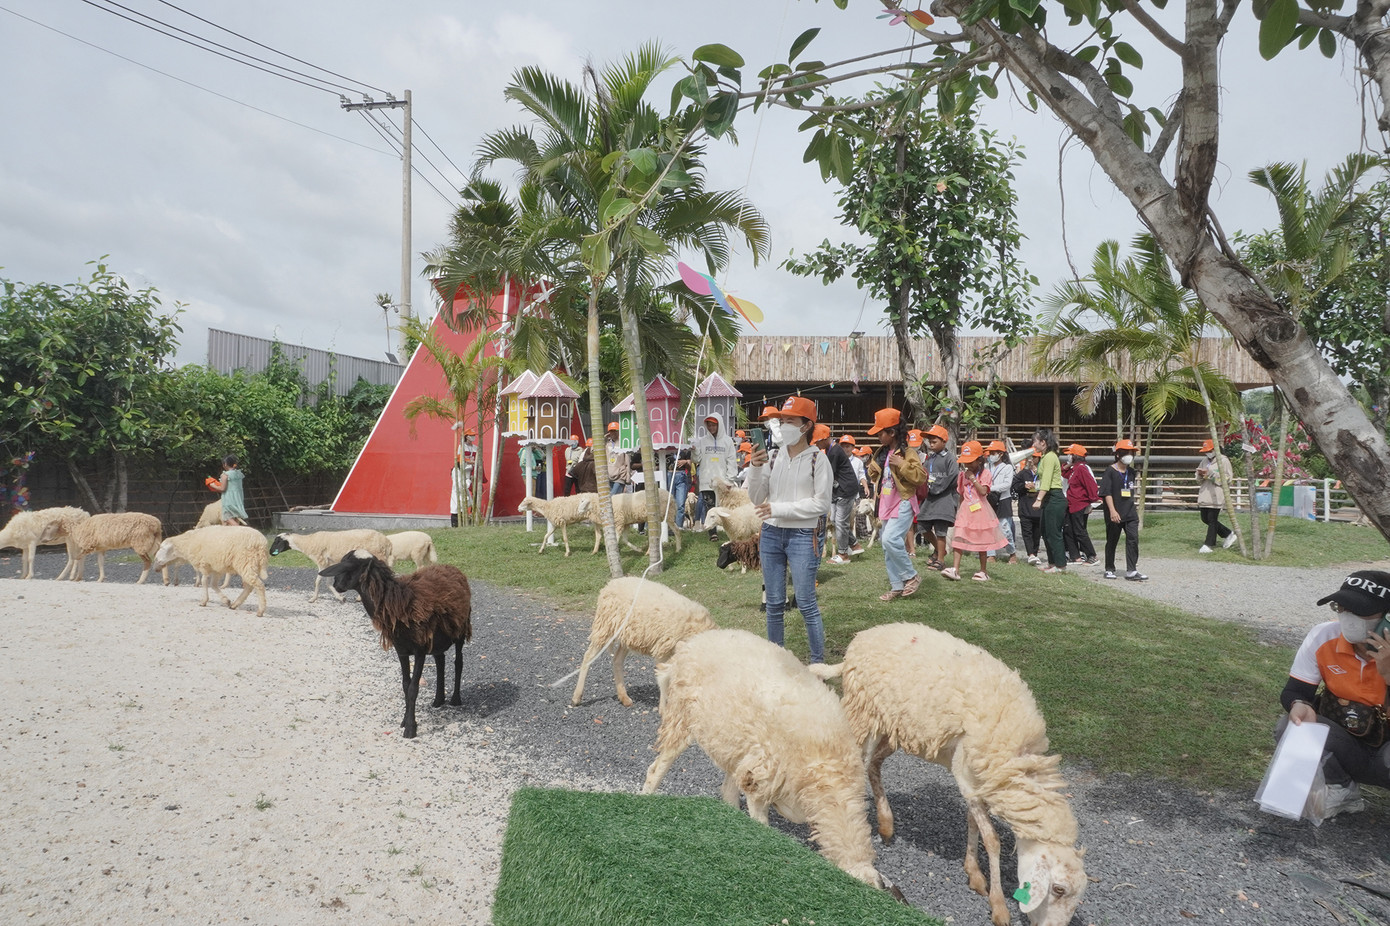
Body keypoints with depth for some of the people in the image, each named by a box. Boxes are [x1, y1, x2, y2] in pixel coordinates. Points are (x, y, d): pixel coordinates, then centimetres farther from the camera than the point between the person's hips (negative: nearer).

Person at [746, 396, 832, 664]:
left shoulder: (817, 459, -7)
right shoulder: (773, 456, 4)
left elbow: (821, 503, -11)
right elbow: (756, 499, 5)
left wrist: (779, 508, -14)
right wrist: (755, 468, -11)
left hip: (802, 536, -4)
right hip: (771, 534, 4)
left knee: (806, 603, -3)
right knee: (774, 603, 12)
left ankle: (818, 662, 9)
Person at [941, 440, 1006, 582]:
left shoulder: (984, 473, -5)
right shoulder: (963, 474, 11)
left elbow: (983, 491, -19)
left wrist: (972, 478, -17)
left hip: (980, 511, -4)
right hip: (965, 510, 4)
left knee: (982, 543, 7)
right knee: (958, 539, -9)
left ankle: (983, 571, 18)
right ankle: (955, 569, -13)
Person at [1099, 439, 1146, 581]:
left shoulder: (1131, 472, 10)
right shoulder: (1110, 471, -8)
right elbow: (1106, 492, -15)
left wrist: (1133, 508, 19)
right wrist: (1112, 511, -23)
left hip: (1130, 512, 5)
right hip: (1115, 514, -5)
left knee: (1133, 539, -5)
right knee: (1112, 541, 7)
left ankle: (1131, 571, -3)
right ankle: (1109, 569, 19)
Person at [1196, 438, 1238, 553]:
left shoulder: (1223, 461, -4)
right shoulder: (1204, 461, 18)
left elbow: (1227, 478, -12)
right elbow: (1199, 480, 21)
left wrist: (1210, 474, -17)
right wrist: (1200, 475, -3)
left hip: (1216, 496, -8)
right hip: (1204, 495, 8)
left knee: (1212, 519, -7)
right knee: (1205, 519, 10)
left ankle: (1209, 545, -2)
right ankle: (1228, 534, 26)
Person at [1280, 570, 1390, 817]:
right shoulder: (1323, 637, -15)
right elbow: (1295, 691, -10)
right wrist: (1300, 705, -33)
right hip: (1341, 743, 3)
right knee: (1290, 725, -24)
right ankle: (1342, 790, -3)